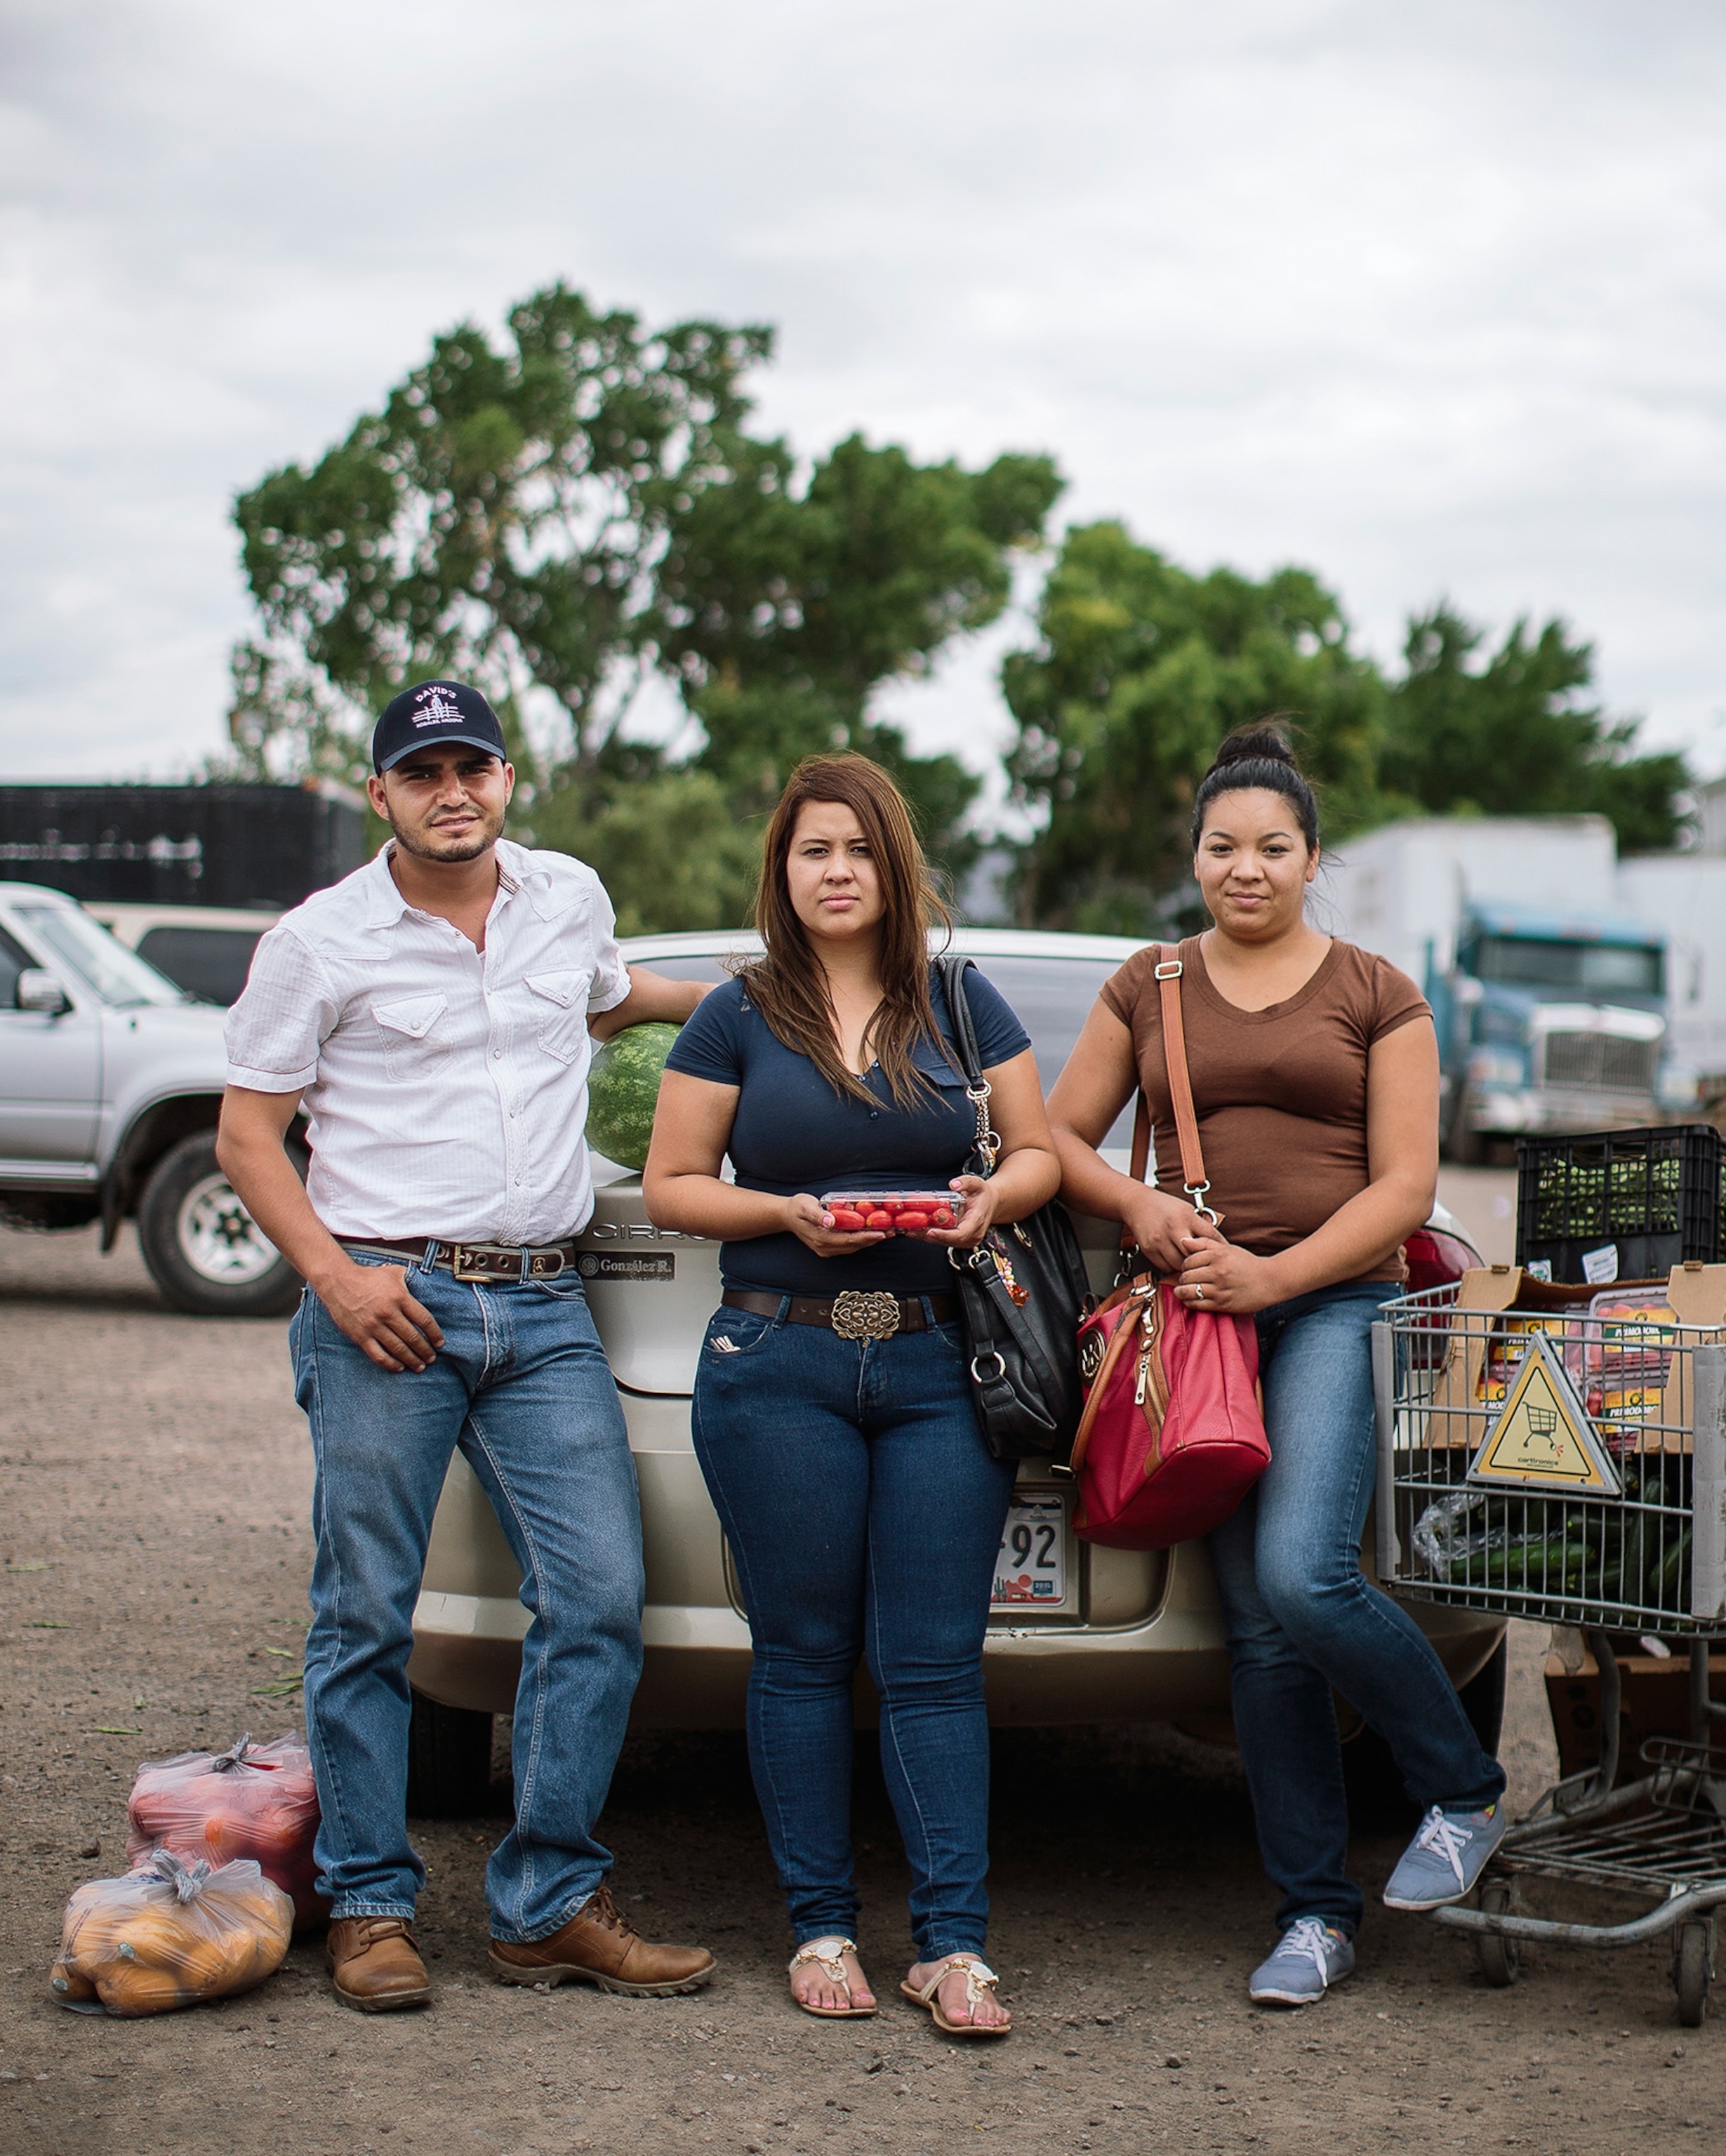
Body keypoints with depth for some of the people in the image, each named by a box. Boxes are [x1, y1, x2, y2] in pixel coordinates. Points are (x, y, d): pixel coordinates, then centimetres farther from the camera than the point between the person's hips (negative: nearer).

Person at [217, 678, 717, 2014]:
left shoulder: (571, 899, 12)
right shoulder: (321, 942, 1)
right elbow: (247, 1135, 2)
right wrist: (335, 1275, -10)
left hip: (546, 1311, 3)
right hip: (388, 1305, -3)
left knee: (600, 1597, -4)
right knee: (369, 1615, 0)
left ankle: (549, 1906, 6)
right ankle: (370, 1906, 13)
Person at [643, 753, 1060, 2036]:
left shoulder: (962, 1006, 11)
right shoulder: (738, 1018, 7)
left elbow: (1040, 1154, 14)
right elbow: (671, 1187, 6)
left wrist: (995, 1197, -8)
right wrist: (785, 1213, -11)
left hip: (942, 1368, 1)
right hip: (780, 1365, -1)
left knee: (935, 1662, -2)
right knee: (805, 1655, 4)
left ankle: (953, 1943, 2)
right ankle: (822, 1928, 14)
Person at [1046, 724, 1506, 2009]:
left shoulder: (1375, 994, 6)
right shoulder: (1149, 989, 14)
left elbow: (1405, 1185, 0)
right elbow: (1059, 1138, 17)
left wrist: (1274, 1275, -13)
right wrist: (1135, 1203, -4)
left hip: (1336, 1305, -3)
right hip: (1200, 1320, 3)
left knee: (1303, 1574, -22)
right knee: (1257, 1629, 2)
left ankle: (1467, 1795, 2)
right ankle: (1317, 1912, 11)